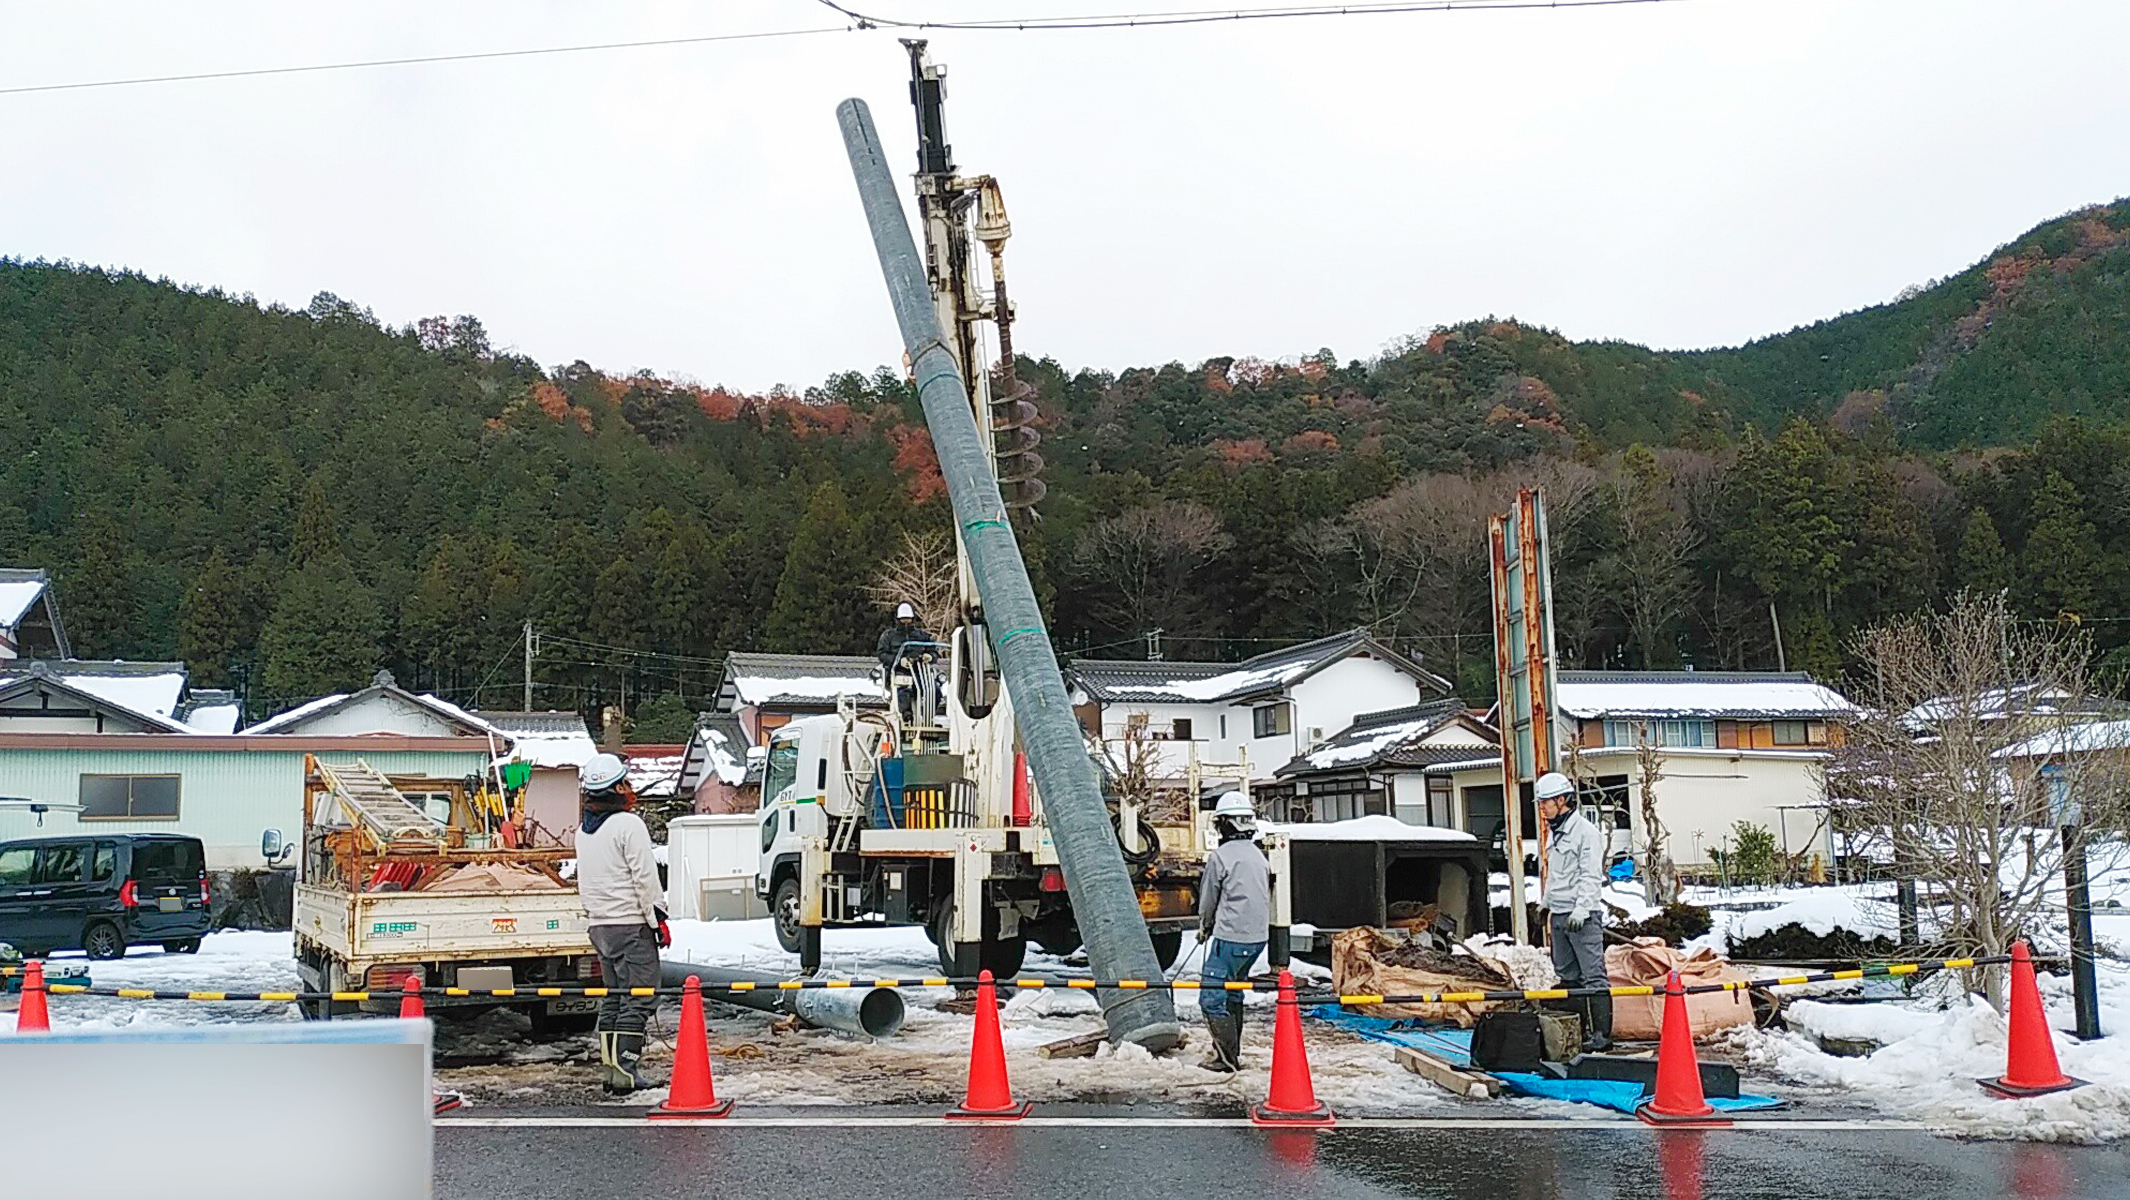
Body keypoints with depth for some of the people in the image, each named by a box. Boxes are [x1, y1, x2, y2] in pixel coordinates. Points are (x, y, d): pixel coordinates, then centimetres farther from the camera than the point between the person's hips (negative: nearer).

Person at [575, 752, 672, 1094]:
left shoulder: (583, 830, 13)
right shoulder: (628, 824, -13)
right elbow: (644, 877, -15)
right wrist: (658, 919, -9)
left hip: (599, 925, 8)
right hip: (631, 924, -8)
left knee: (613, 997, 14)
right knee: (639, 998, -6)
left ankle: (609, 1067, 14)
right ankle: (625, 1067, -12)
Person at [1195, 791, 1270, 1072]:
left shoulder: (1220, 856, -11)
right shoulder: (1258, 855, 12)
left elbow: (1208, 899, -1)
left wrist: (1204, 927, 20)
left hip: (1231, 938, -8)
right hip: (1258, 936, 8)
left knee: (1212, 997, -3)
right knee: (1233, 993, 20)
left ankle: (1228, 1057, -5)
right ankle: (1230, 1051, 25)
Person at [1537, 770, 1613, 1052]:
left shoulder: (1586, 831, -10)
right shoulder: (1553, 833, 16)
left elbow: (1591, 876, -15)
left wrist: (1581, 910, -21)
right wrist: (1546, 901, 26)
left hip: (1584, 917, -9)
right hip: (1559, 916, 9)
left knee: (1593, 975, -8)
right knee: (1568, 976, 11)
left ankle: (1602, 1034, -7)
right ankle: (1578, 1031, 17)